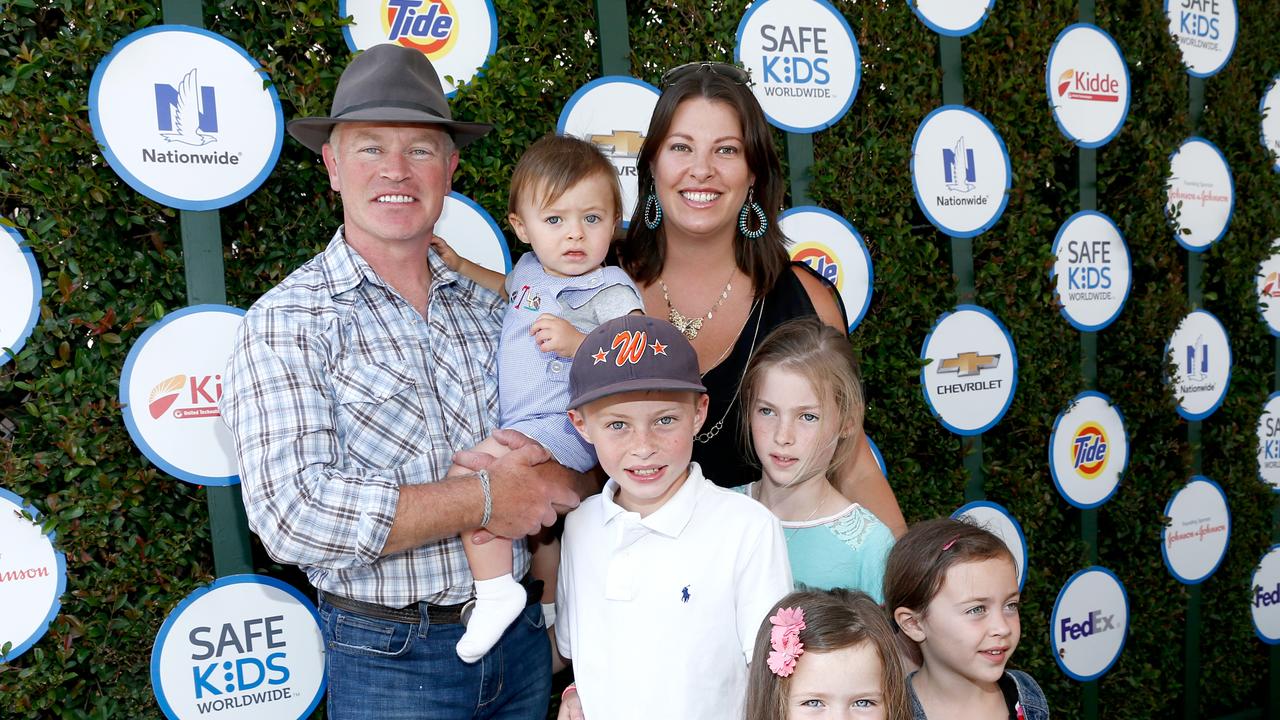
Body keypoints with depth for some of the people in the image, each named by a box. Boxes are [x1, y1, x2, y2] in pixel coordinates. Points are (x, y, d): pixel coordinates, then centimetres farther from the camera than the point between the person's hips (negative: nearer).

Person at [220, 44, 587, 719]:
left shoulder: (490, 307, 4)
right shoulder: (286, 322, -10)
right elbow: (294, 516, -22)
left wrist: (554, 472, -16)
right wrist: (487, 499, -18)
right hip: (388, 662, -4)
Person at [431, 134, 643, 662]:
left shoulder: (611, 292, -17)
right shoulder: (531, 269, 8)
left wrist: (578, 342, -35)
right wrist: (461, 266, 25)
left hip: (563, 429, -9)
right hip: (525, 427, 9)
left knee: (469, 471, -24)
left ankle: (496, 589, -12)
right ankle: (553, 610, 45)